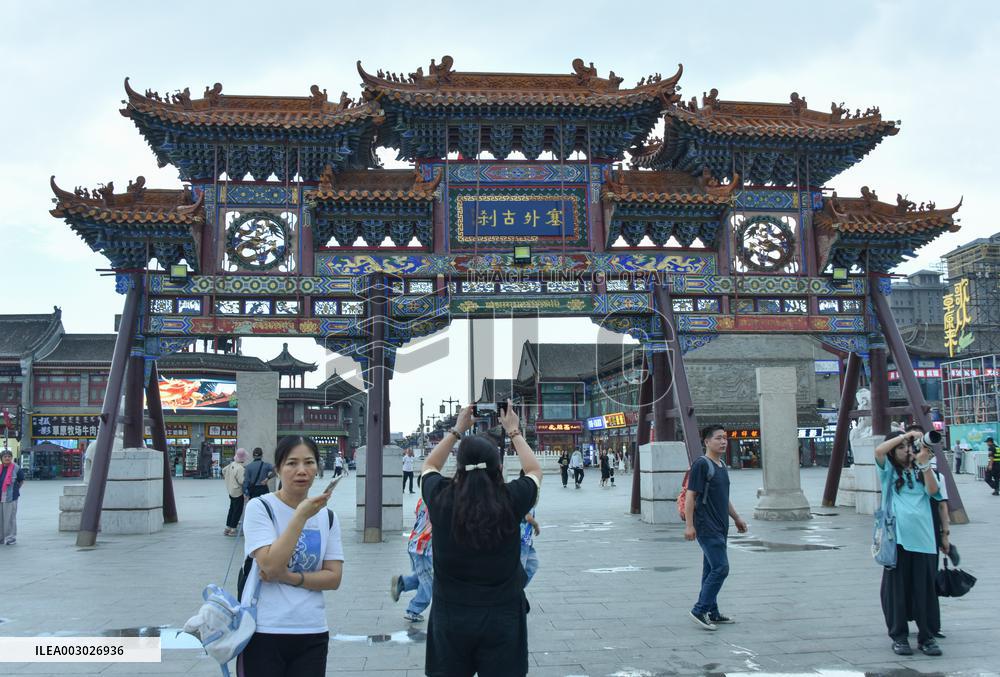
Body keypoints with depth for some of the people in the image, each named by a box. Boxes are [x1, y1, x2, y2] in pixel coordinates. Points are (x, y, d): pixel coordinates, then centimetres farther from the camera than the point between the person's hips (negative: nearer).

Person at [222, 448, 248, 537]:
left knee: (232, 509, 19)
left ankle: (227, 528, 24)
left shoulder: (232, 464, 3)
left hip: (231, 491, 9)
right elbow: (242, 481, -28)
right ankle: (233, 530, 4)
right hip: (238, 492, -9)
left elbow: (224, 470, 20)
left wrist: (225, 476, 38)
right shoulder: (241, 468, -24)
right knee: (238, 511, 1)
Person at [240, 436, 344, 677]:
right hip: (264, 631, -4)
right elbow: (270, 565, -19)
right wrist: (301, 515, -22)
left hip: (313, 633, 4)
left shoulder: (327, 516, 7)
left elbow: (334, 578, 1)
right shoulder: (259, 507, -7)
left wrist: (289, 577, -14)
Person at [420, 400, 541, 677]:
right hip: (503, 615, -1)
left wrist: (457, 430, 16)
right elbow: (535, 471, 9)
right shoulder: (511, 501, -15)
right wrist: (514, 432, 17)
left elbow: (429, 466, 12)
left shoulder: (442, 498, -13)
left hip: (450, 615, 1)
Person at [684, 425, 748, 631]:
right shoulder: (701, 464, -13)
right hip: (706, 527, -9)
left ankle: (712, 613, 20)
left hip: (720, 527, 9)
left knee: (712, 570, 13)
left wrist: (736, 518, 25)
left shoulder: (722, 466, 15)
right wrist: (689, 525, -19)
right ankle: (699, 610, -5)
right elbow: (690, 496, -16)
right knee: (720, 568, -12)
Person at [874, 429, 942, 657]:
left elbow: (933, 491, -3)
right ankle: (899, 637, 11)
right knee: (897, 588, 2)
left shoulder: (920, 471, 16)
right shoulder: (889, 471, 9)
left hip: (923, 538, 2)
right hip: (897, 537, -2)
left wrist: (925, 463, -11)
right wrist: (906, 435, -9)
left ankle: (926, 637, 15)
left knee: (924, 588, 4)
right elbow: (879, 450, -10)